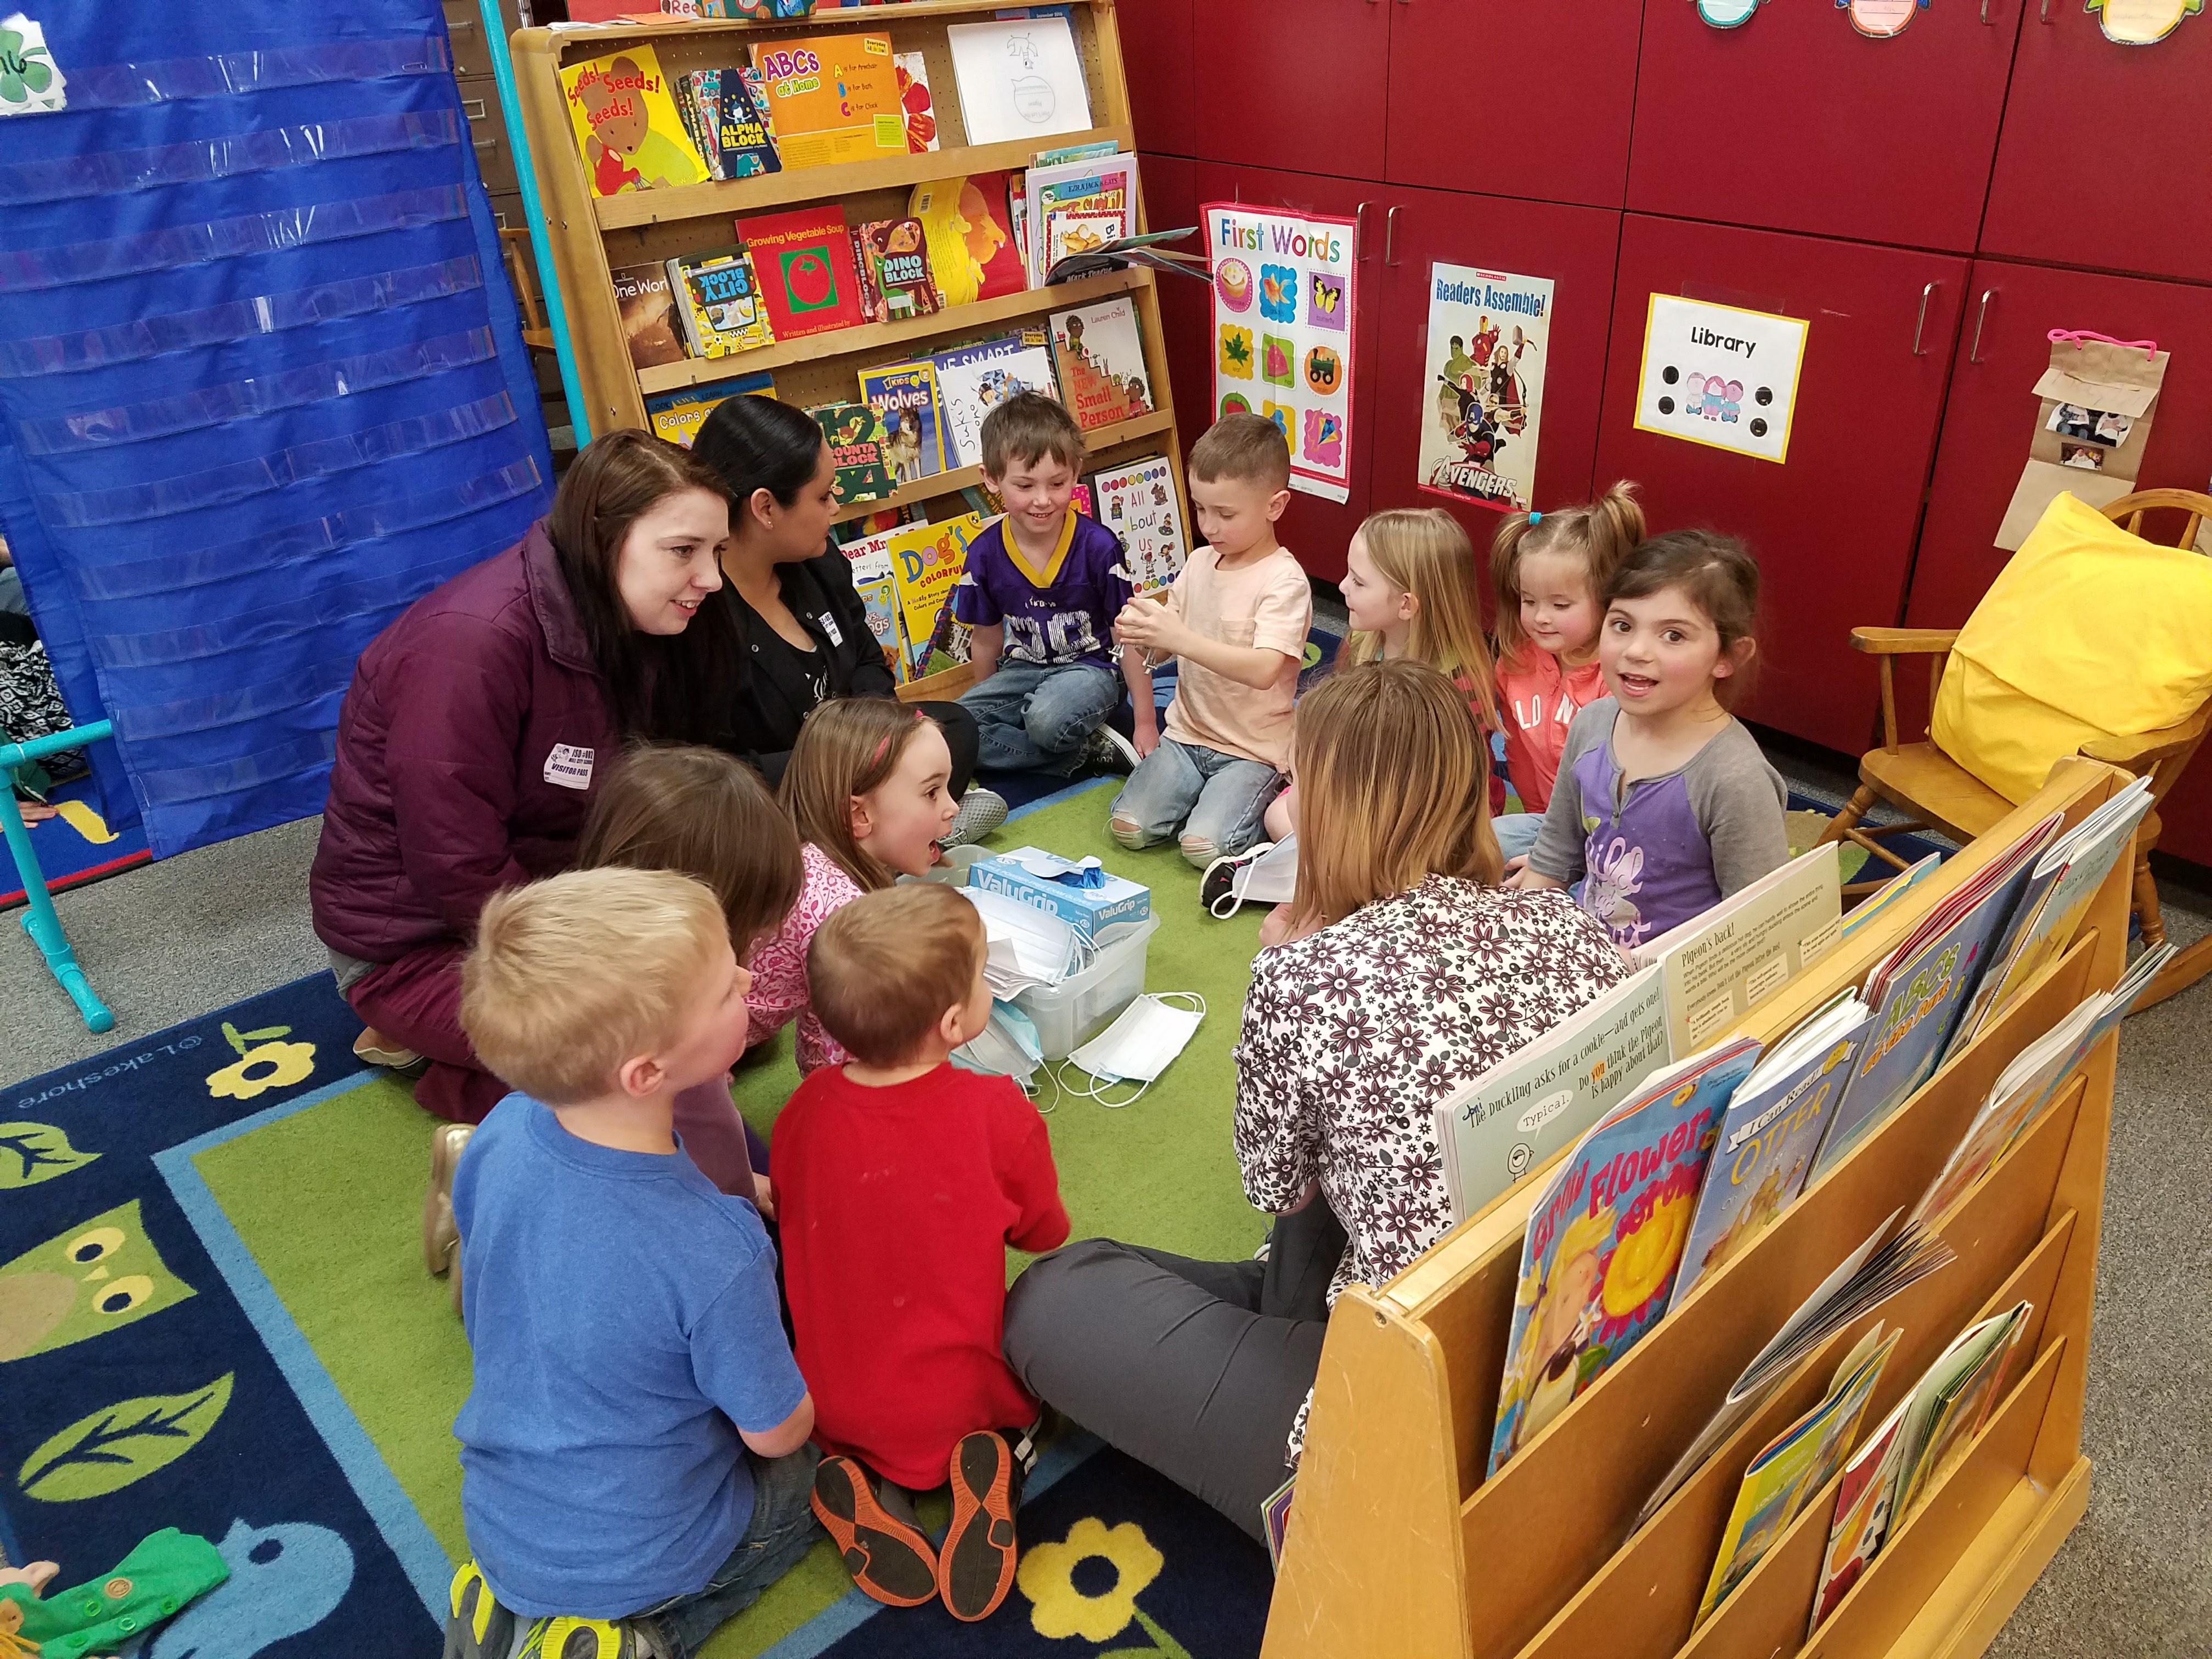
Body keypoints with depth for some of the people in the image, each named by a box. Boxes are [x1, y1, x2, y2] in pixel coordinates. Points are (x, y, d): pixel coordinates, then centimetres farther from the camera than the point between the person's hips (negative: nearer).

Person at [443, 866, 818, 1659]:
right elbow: (777, 1433, -18)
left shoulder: (500, 1134, -20)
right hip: (634, 1554, -4)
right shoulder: (716, 1256, -37)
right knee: (808, 1472, 23)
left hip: (496, 1524, 5)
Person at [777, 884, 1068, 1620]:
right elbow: (1043, 1234, -7)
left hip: (832, 1401, 2)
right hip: (961, 1403, -2)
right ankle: (994, 1462, -2)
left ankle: (863, 1486, 4)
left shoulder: (804, 1107, -17)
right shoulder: (999, 1114, -26)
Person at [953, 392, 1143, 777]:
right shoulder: (985, 554, -5)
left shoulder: (1098, 546, -15)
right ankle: (1092, 749, -14)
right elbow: (987, 640, 10)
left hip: (1089, 668, -6)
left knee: (1047, 720, -39)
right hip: (1022, 670, 6)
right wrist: (982, 709, 19)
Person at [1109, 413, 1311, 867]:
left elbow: (1263, 669, -30)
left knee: (1205, 846, -23)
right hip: (1187, 733, 5)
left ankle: (1259, 796, 7)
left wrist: (1179, 637, -34)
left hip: (1254, 749, -5)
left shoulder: (1284, 581, -16)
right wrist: (1140, 636, -13)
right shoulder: (1200, 562, 5)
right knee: (1129, 826, -12)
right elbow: (1162, 649, 12)